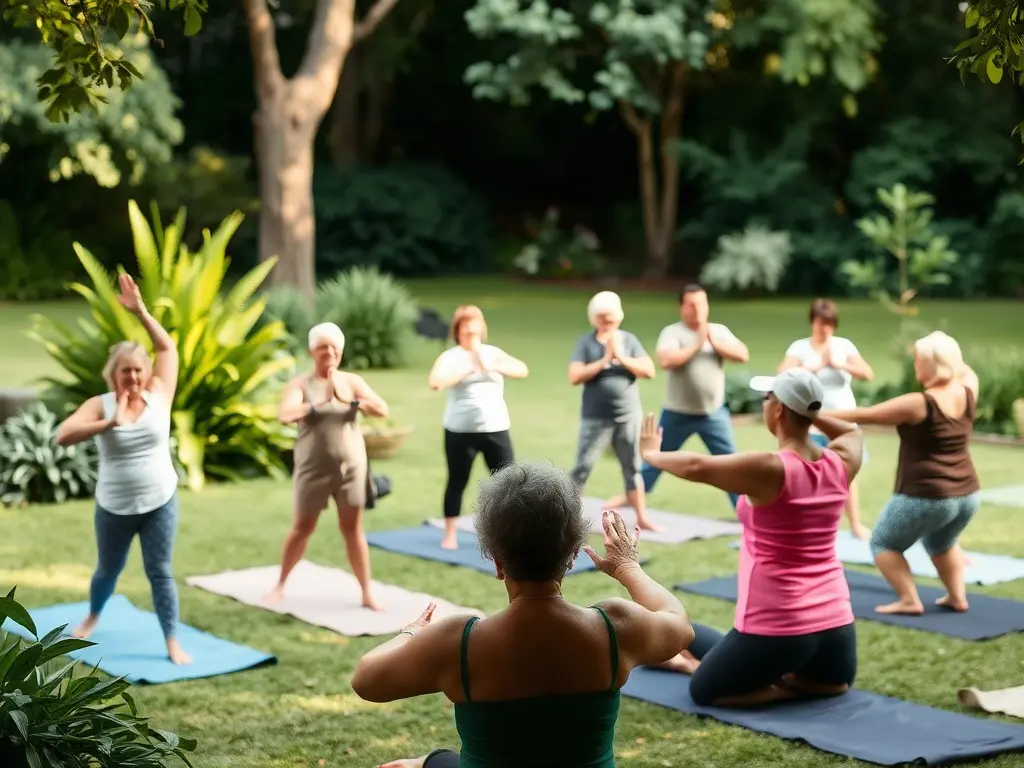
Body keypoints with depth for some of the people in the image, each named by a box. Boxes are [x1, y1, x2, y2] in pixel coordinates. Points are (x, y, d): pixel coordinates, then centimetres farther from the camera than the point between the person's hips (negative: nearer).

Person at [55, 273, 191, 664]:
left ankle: (173, 643, 7)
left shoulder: (158, 395, -5)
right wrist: (110, 423, -35)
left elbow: (167, 347, -1)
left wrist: (141, 312, -11)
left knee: (160, 573, 1)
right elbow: (62, 436, -25)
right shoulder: (100, 405, -12)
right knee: (108, 570, 20)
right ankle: (92, 617, 48)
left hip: (160, 503, 0)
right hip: (114, 507, 0)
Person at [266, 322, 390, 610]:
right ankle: (280, 585, 25)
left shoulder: (352, 381, 2)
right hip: (313, 467, -2)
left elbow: (382, 410, -9)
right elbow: (285, 415, -21)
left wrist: (350, 401, -22)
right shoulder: (301, 384, -5)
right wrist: (318, 404, -31)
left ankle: (367, 594, 9)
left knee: (352, 528, 5)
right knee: (302, 528, 8)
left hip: (350, 466, 2)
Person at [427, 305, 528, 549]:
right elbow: (435, 382, -22)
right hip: (460, 431, -3)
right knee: (457, 482, 7)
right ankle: (450, 535, 19)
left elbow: (523, 370, -6)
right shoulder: (450, 356, -3)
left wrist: (492, 367, -19)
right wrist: (469, 368, -24)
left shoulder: (493, 353, 7)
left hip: (496, 429, 3)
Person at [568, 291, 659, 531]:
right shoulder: (586, 343, -4)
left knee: (632, 468, 12)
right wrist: (604, 361, -18)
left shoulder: (629, 340, 3)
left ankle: (642, 518, 21)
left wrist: (622, 358, -15)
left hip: (628, 416, 3)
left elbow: (649, 371, -5)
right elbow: (575, 377, -14)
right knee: (583, 467, -2)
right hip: (596, 418, -3)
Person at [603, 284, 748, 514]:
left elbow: (743, 355, -8)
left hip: (714, 413, 2)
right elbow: (666, 361, -26)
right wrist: (696, 345, -25)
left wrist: (714, 342, -17)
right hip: (678, 414, -2)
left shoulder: (719, 330, 3)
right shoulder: (672, 332, -9)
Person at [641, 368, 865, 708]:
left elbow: (696, 465, -11)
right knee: (838, 683, 35)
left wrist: (651, 453, 5)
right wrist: (810, 413, 16)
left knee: (704, 690, 15)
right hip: (834, 621, 5)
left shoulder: (770, 470, -19)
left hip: (777, 626, -5)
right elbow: (852, 431, 23)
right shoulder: (841, 464, -2)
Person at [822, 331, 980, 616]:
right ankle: (957, 596, 26)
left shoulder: (918, 404, -18)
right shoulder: (967, 393, 0)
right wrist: (945, 349, 21)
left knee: (883, 543, 11)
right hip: (967, 495, 7)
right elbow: (966, 371, 27)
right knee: (941, 542, 33)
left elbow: (863, 415, -12)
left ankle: (909, 600, 1)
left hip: (926, 497, -7)